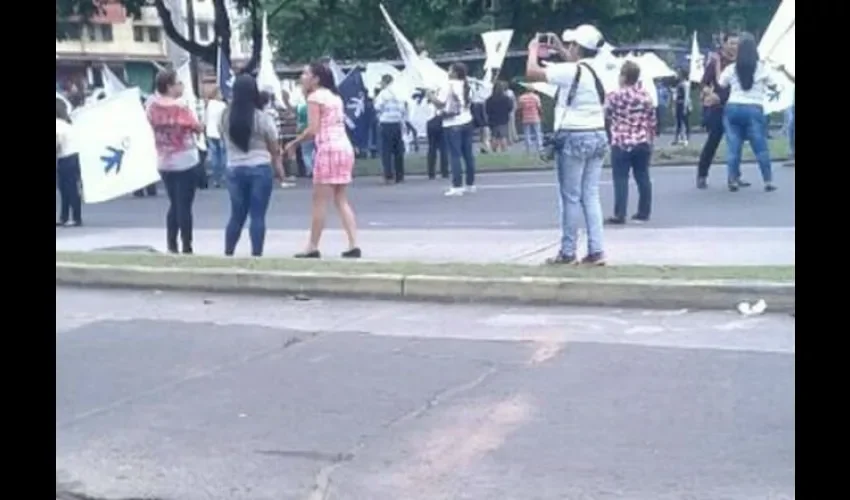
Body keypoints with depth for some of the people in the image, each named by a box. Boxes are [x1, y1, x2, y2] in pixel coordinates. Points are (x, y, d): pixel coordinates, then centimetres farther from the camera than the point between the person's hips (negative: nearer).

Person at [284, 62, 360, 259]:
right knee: (342, 201, 9)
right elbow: (330, 124, 12)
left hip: (328, 149, -8)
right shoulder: (334, 96, 20)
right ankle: (353, 245, 2)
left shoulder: (315, 97, -5)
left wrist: (294, 143, -2)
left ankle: (313, 248, 1)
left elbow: (313, 129, -14)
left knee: (320, 201, -2)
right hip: (345, 148, 8)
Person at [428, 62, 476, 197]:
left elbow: (440, 104, -16)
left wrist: (431, 96, 2)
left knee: (455, 155, -7)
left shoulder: (448, 86, -10)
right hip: (466, 122, 7)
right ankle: (470, 184, 15)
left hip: (453, 124, -7)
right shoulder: (466, 85, 12)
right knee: (468, 154, 10)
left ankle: (457, 186, -11)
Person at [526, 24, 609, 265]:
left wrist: (534, 50, 5)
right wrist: (559, 49, 31)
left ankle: (568, 252, 6)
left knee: (571, 198, 0)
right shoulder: (598, 70, 7)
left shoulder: (571, 71, -15)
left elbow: (532, 73, -13)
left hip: (574, 138, -7)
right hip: (598, 136, 7)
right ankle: (596, 251, 5)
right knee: (591, 195, 8)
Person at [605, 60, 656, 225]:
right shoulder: (646, 95, 7)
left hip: (621, 143, -5)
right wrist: (650, 138, 21)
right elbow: (652, 120, 10)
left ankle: (620, 215, -7)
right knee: (643, 178, 9)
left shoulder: (616, 95, -9)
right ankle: (643, 213, 14)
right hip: (643, 142, 5)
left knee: (621, 179, -3)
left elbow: (606, 112, 5)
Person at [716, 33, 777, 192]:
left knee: (733, 146, 4)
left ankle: (733, 180, 1)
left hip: (733, 108, 1)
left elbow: (720, 85, 15)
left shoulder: (731, 69, 1)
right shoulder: (762, 68, -1)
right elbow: (772, 85, 11)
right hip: (754, 109, -1)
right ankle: (768, 181, 4)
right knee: (761, 147, 4)